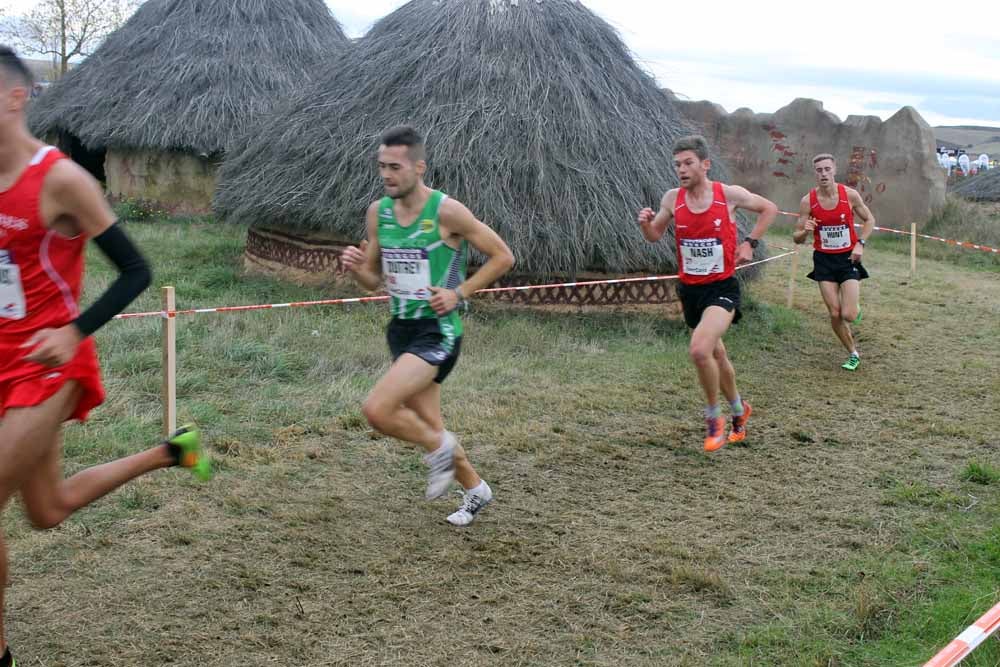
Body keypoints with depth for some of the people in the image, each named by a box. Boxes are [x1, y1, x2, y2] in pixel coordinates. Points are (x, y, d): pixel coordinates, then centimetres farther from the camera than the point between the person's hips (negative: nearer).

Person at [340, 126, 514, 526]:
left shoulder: (446, 212, -14)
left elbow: (503, 257, -6)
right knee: (428, 425, 15)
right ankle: (476, 490, 38)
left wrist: (459, 293, -13)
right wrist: (355, 268, -9)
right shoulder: (378, 212, 4)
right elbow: (374, 280, 13)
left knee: (377, 410, -22)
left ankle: (438, 447, 6)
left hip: (437, 331, -7)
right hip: (401, 329, 7)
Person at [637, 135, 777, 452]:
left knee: (700, 349, -26)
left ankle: (714, 417, -4)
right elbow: (655, 236, 11)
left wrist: (750, 242, -3)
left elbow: (769, 209, 7)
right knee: (716, 354, 19)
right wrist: (645, 223, -11)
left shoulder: (729, 194, -10)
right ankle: (739, 410, 45)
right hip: (690, 289, 5)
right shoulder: (672, 198, -2)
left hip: (722, 288, -5)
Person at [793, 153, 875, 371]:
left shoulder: (850, 195, -8)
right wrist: (805, 231, -25)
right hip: (824, 260, 1)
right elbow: (797, 238, -2)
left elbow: (869, 220, 7)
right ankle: (853, 354, 20)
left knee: (848, 315, -10)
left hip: (848, 258, -1)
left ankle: (856, 308, 28)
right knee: (834, 314, -2)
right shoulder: (808, 201, -7)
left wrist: (860, 243, -7)